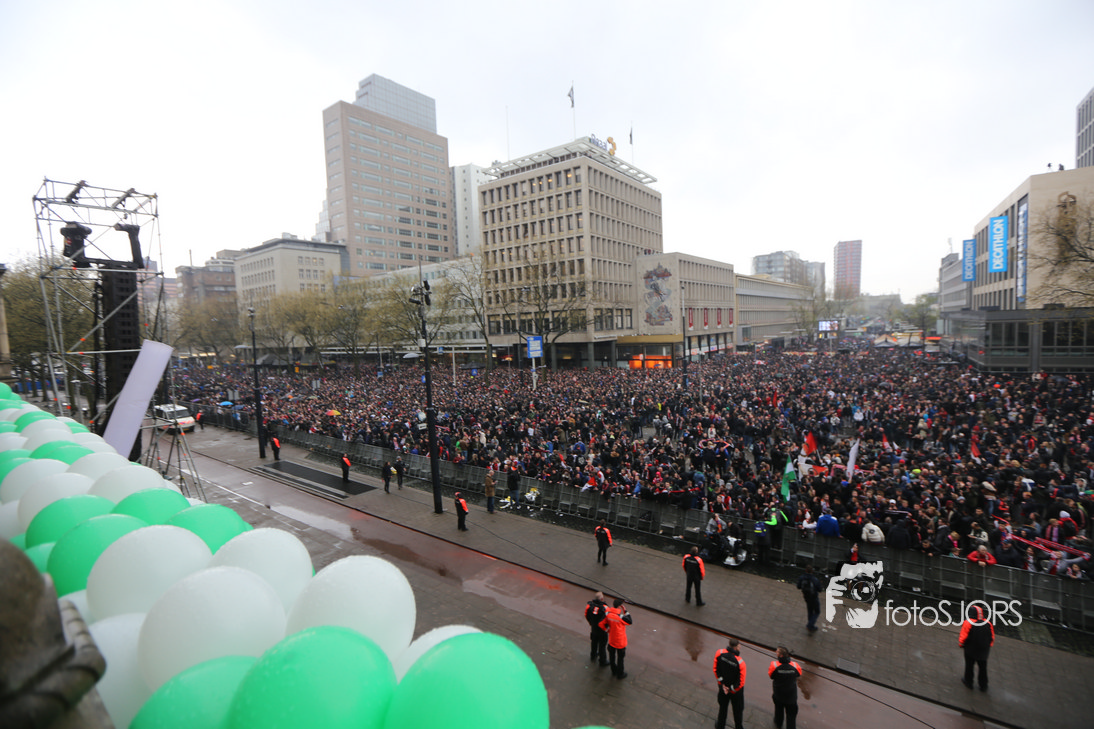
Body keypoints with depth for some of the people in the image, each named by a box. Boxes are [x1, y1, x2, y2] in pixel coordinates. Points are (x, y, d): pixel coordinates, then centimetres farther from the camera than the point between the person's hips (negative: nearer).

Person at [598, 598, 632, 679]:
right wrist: (625, 611, -15)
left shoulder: (608, 614, -17)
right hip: (620, 642, -5)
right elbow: (630, 622, -14)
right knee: (620, 658, 18)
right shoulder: (621, 616, -32)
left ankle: (614, 671, 45)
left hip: (611, 641, 5)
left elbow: (601, 624, -8)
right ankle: (620, 674, 36)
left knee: (612, 656, 25)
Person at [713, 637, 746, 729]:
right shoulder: (740, 662, -32)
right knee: (738, 710, 23)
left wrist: (722, 683, -3)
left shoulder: (719, 653, -22)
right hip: (736, 691, -3)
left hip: (723, 687, 4)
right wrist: (732, 688, -7)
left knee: (722, 707, 26)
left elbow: (716, 669, -10)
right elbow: (741, 682, -22)